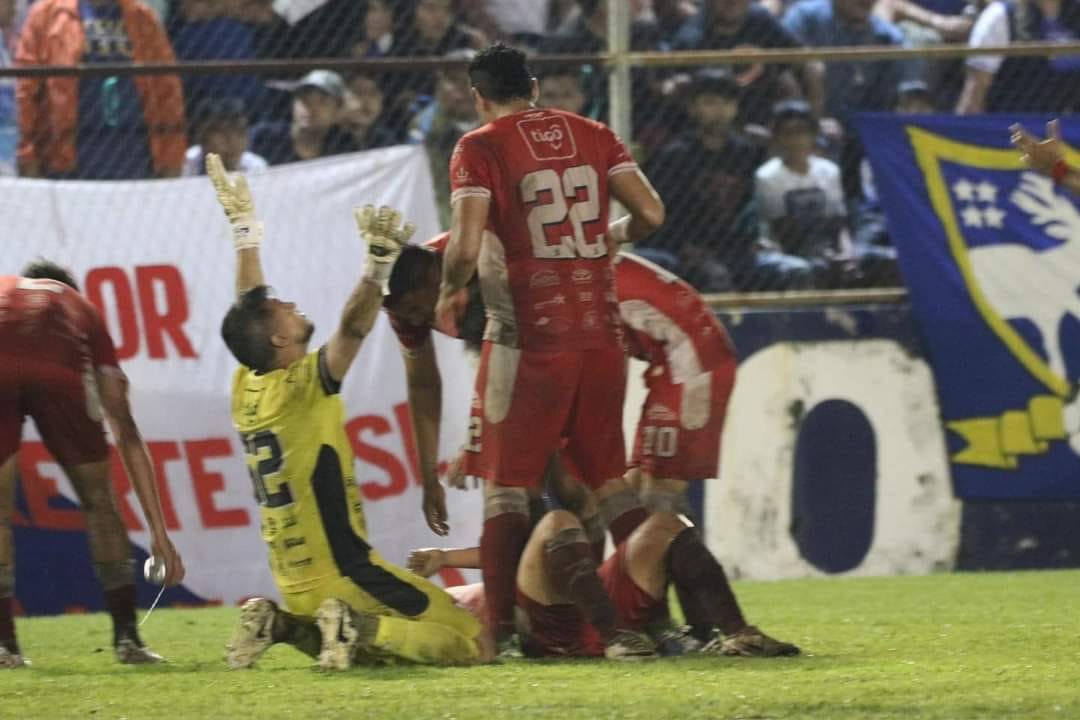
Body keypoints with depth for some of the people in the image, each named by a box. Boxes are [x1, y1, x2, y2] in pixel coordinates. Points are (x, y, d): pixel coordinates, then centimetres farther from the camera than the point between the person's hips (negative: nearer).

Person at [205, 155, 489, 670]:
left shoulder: (247, 388, 6)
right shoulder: (304, 386, -14)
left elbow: (248, 305, 20)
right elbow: (353, 328, -27)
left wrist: (243, 228, 29)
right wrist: (379, 261, -33)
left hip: (294, 587, 8)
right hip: (344, 576, -8)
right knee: (466, 643, -8)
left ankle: (279, 626, 5)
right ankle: (358, 626, -23)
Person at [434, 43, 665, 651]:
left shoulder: (480, 148, -4)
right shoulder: (593, 136, 9)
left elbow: (466, 246, -14)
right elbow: (651, 214, 3)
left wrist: (450, 291, 5)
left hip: (529, 339, -4)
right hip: (601, 333, 4)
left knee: (506, 484, 3)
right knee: (611, 480, 14)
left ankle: (505, 629, -5)